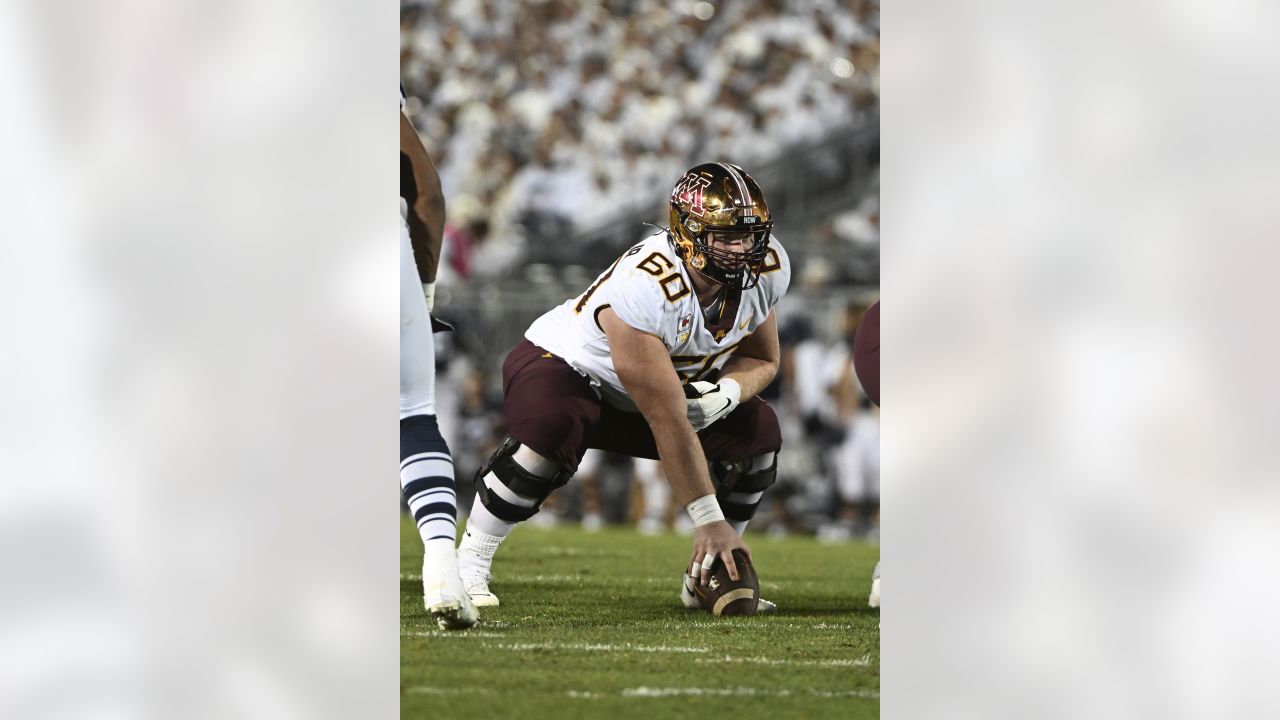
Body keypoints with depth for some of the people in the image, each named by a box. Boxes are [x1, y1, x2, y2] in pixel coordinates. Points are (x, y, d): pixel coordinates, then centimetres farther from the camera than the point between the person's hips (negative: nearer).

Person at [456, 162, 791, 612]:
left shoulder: (767, 269, -18)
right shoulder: (644, 288, -40)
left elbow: (761, 360, 1)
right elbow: (668, 420, -38)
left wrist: (727, 392, -24)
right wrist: (709, 520, -37)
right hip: (566, 367, -7)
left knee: (758, 431, -13)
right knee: (554, 428, -38)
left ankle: (705, 577, 2)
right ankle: (469, 564, -20)